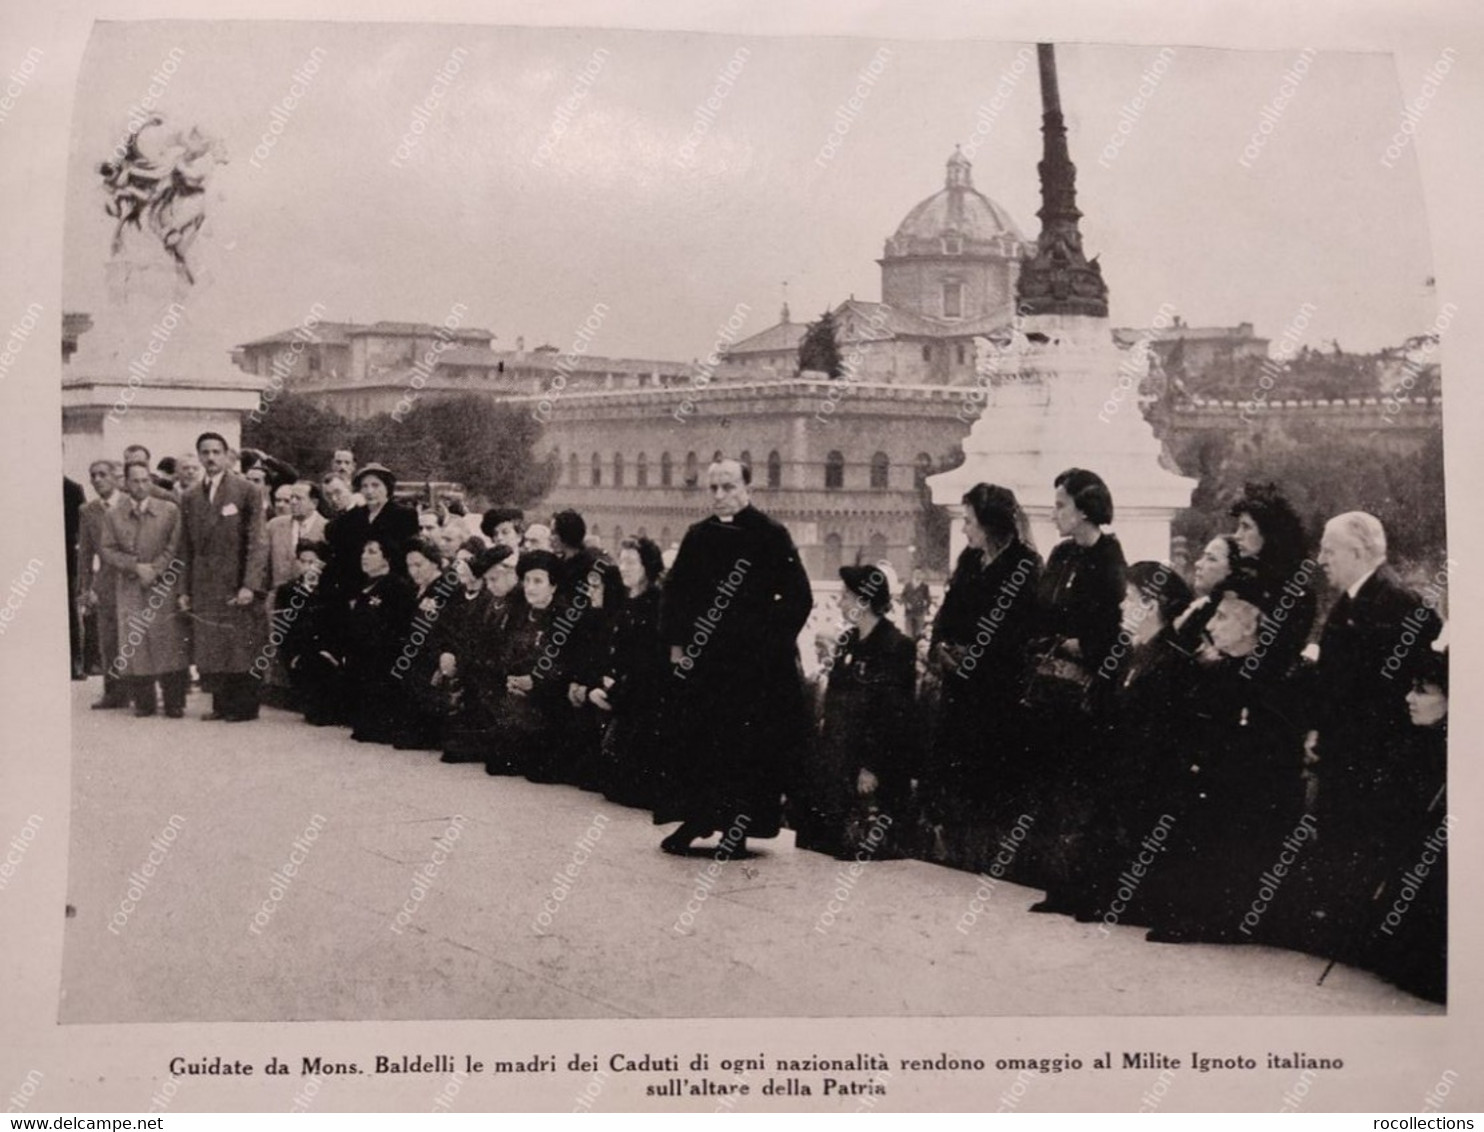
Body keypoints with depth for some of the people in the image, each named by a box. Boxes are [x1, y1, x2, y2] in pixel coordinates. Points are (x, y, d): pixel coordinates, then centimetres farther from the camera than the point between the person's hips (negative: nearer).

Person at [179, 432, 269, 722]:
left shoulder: (246, 491, -2)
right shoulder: (192, 498, 13)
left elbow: (257, 541, -7)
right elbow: (189, 547, 15)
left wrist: (249, 585, -15)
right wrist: (186, 589, 8)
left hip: (236, 585, -4)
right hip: (204, 588, 5)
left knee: (240, 647, -2)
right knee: (209, 650, 4)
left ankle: (245, 706, 6)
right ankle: (221, 704, 12)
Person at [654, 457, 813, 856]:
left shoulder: (771, 537, -4)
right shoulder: (698, 537, 9)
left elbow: (799, 597, -4)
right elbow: (674, 593, 13)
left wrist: (771, 640, -9)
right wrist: (676, 643, 4)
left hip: (757, 661, -4)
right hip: (702, 658, 4)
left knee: (749, 745, -1)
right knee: (697, 740, 4)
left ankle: (739, 830, 7)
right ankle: (695, 819, 14)